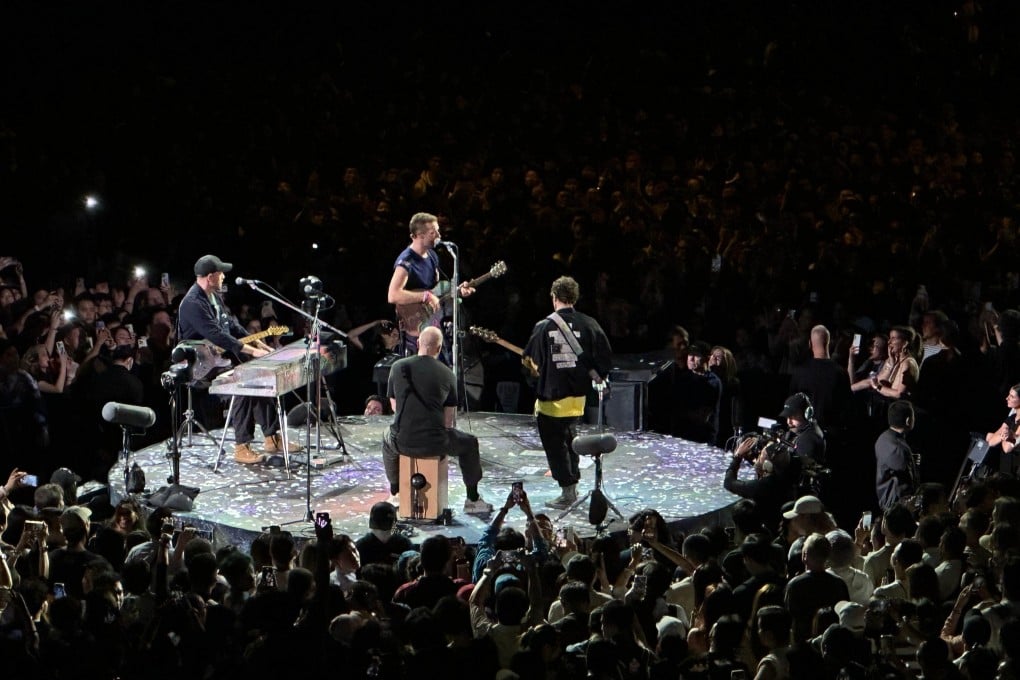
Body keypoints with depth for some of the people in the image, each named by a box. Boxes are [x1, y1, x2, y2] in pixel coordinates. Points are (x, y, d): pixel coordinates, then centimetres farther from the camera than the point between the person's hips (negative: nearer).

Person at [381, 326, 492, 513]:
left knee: (388, 440, 38)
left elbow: (394, 406, 12)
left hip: (402, 442, 2)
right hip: (435, 443, -2)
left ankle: (395, 495, 47)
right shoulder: (446, 374, -2)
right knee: (469, 443, 25)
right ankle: (472, 500, 29)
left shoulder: (398, 367, 2)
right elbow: (449, 419, 1)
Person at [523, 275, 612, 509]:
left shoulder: (544, 327, -11)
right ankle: (572, 486, 27)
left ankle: (568, 492, 3)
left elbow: (531, 362, -7)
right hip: (577, 394, 4)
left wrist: (536, 384, 10)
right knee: (569, 440, 21)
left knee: (555, 444, 4)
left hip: (551, 396, -4)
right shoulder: (588, 324, -4)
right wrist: (598, 376, 13)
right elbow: (605, 356, -4)